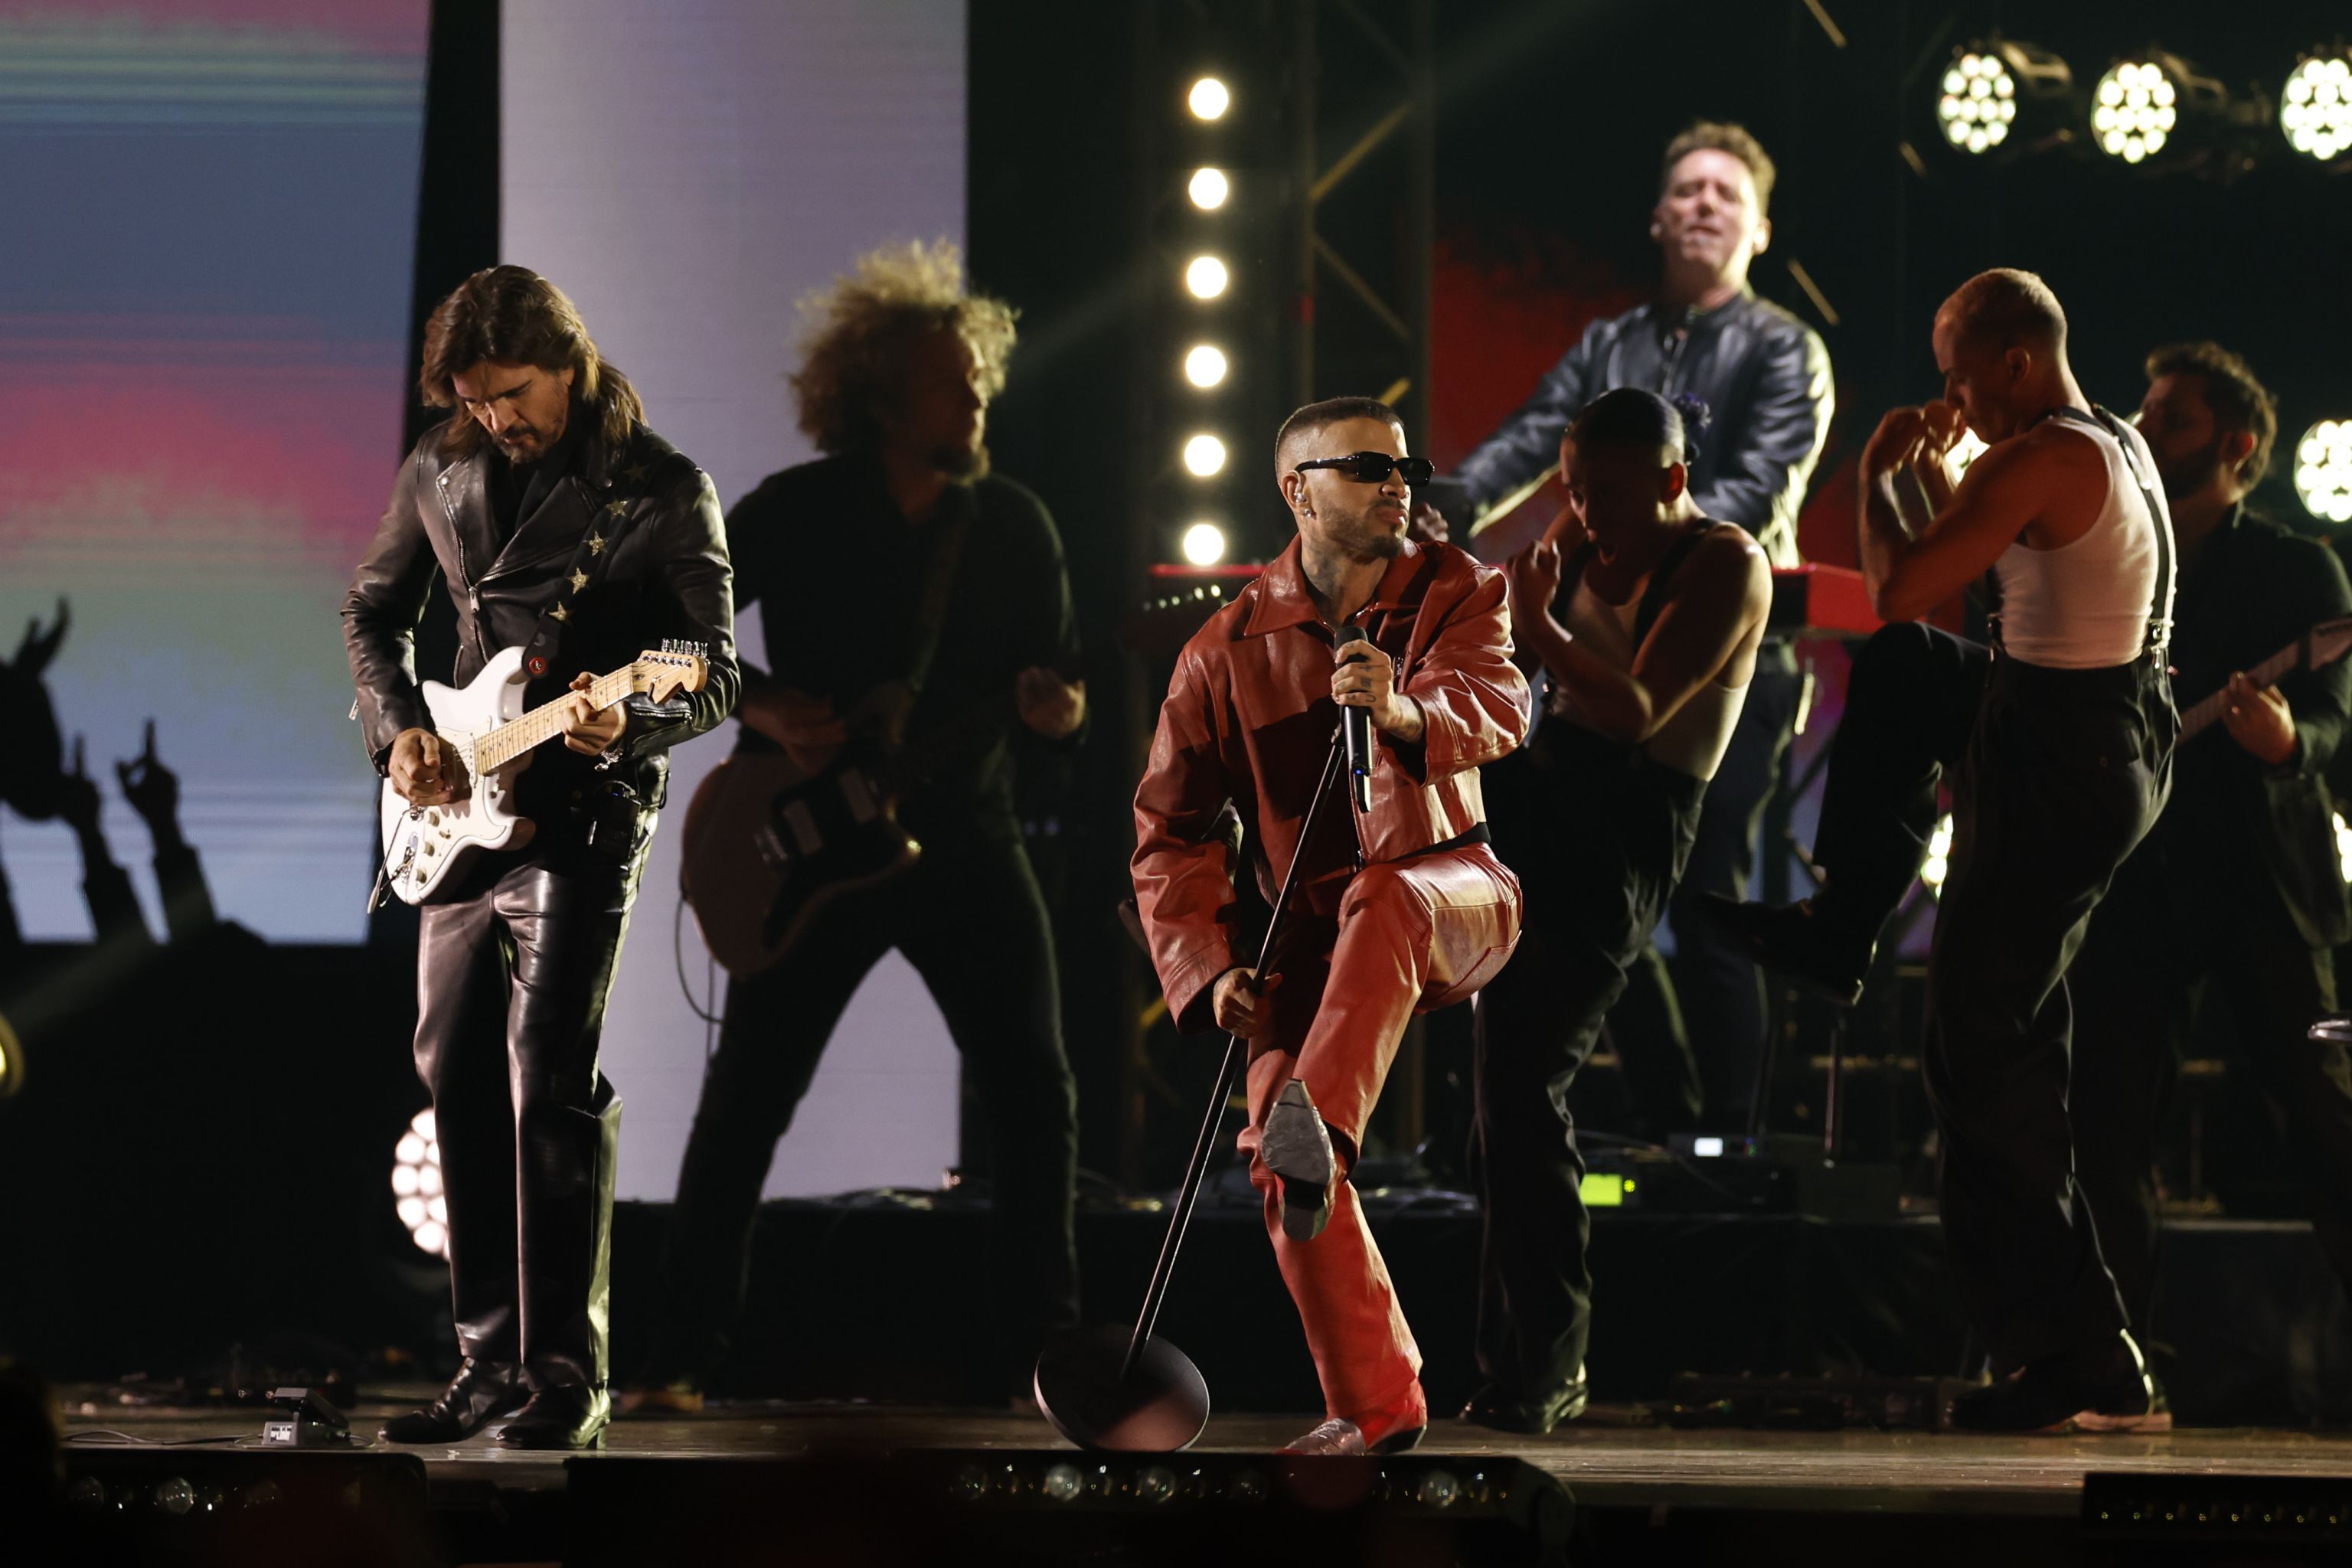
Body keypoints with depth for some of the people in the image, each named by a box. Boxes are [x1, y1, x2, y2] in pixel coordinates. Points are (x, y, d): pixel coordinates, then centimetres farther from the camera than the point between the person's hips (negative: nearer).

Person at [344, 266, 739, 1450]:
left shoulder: (662, 493, -7)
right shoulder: (441, 470, 7)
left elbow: (715, 678, -7)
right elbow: (373, 610, 20)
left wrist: (627, 724, -27)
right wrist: (398, 729, 2)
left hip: (581, 813, -6)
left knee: (550, 1080, -15)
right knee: (457, 1078, 7)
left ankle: (564, 1374, -14)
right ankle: (491, 1358, 15)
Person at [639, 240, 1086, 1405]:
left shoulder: (1013, 526, 4)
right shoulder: (797, 514, -4)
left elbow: (1063, 682, 8)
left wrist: (1054, 707, -15)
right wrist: (764, 709, -14)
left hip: (963, 839, 2)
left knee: (1034, 1095, -5)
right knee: (747, 1099, -3)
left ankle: (1049, 1349, 4)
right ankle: (685, 1354, 5)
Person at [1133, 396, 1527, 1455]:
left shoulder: (1452, 592, -1)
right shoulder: (1228, 650, -1)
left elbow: (1496, 703, -23)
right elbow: (1171, 830, 2)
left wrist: (1408, 710, -47)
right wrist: (1208, 969, -13)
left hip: (1454, 898, -2)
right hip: (1309, 938, 2)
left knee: (1380, 900, -39)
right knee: (1277, 1165, -16)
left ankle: (1320, 1121, -57)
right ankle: (1374, 1405, -4)